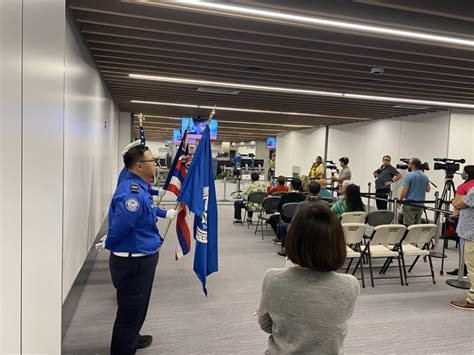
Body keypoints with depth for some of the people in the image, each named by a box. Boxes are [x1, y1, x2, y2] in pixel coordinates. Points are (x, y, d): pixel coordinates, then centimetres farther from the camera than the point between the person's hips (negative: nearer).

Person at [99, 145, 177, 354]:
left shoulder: (138, 187, 6)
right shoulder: (132, 192, -28)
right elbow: (119, 226, -28)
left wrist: (165, 213, 30)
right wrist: (108, 245, -9)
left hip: (140, 258, 11)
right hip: (133, 262, -11)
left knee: (137, 307, 28)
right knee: (130, 311, 6)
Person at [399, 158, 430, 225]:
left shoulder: (409, 175, -12)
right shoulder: (425, 177, 9)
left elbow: (404, 190, -16)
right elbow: (428, 189, 19)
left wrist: (400, 200, -4)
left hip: (410, 205, -7)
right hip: (420, 205, 7)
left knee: (408, 226, -5)